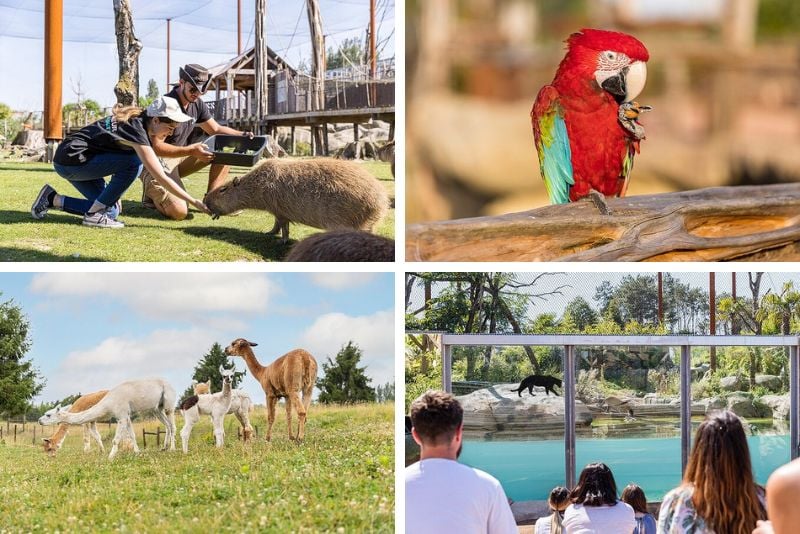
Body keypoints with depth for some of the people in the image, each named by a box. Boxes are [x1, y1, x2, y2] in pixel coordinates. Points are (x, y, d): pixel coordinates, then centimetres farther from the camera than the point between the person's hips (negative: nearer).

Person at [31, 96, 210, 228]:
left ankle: (53, 199, 12)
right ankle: (94, 215, -12)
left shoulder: (135, 120, 6)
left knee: (111, 210, 7)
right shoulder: (137, 130, -21)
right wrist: (194, 202, -21)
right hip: (70, 160, -9)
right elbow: (161, 177, -23)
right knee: (134, 162, -19)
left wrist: (115, 193, 8)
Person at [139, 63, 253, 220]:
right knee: (179, 212, -28)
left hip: (180, 157, 8)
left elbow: (216, 130, 16)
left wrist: (241, 135, -4)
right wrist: (191, 151, -38)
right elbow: (156, 147, -28)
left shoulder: (197, 104, 2)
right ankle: (152, 191, 4)